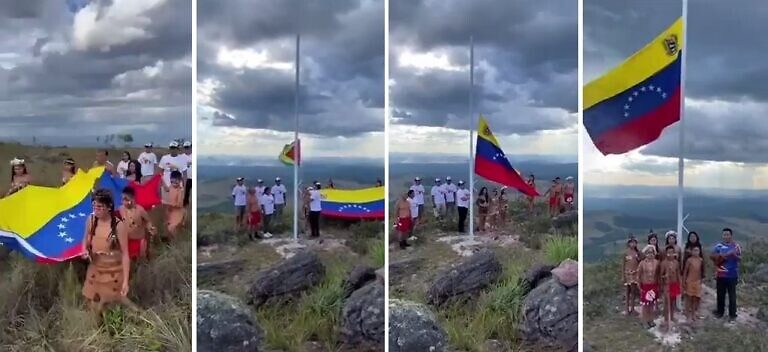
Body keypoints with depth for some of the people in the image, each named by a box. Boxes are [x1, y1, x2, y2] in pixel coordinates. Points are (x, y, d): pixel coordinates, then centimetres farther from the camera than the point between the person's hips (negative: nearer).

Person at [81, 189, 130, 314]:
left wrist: (125, 280, -22)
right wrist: (85, 250, -12)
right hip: (95, 270, 5)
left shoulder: (119, 226, -23)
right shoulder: (91, 220, -8)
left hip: (114, 272, -5)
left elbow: (125, 254, -19)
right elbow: (86, 239, 12)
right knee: (93, 305, 16)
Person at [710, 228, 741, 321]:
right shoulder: (719, 246, 1)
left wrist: (734, 254, -25)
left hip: (732, 275, -2)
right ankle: (720, 311, 26)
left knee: (732, 295, 4)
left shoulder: (736, 246, -3)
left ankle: (732, 314, 13)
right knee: (720, 294, 12)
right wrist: (721, 255, -16)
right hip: (721, 275, 2)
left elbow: (740, 259, -5)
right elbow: (711, 256, -2)